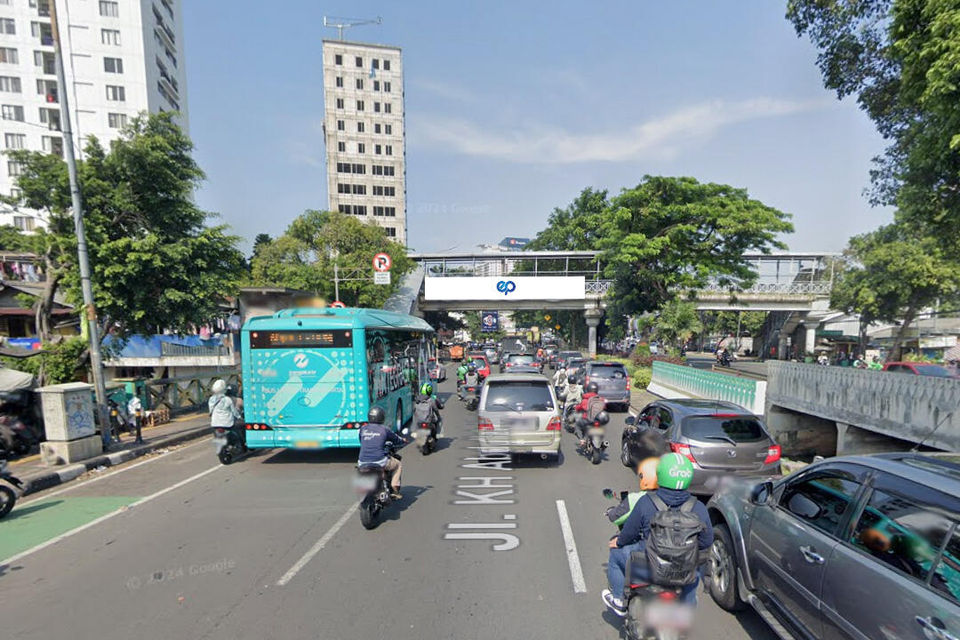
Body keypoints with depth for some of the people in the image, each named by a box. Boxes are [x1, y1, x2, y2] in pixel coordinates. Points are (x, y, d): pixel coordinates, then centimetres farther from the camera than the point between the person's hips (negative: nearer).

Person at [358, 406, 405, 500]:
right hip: (379, 462, -4)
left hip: (363, 463, 4)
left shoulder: (363, 429, 7)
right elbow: (396, 439, 12)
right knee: (397, 465, 22)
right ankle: (394, 490, 16)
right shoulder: (384, 430, -3)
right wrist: (403, 440, 35)